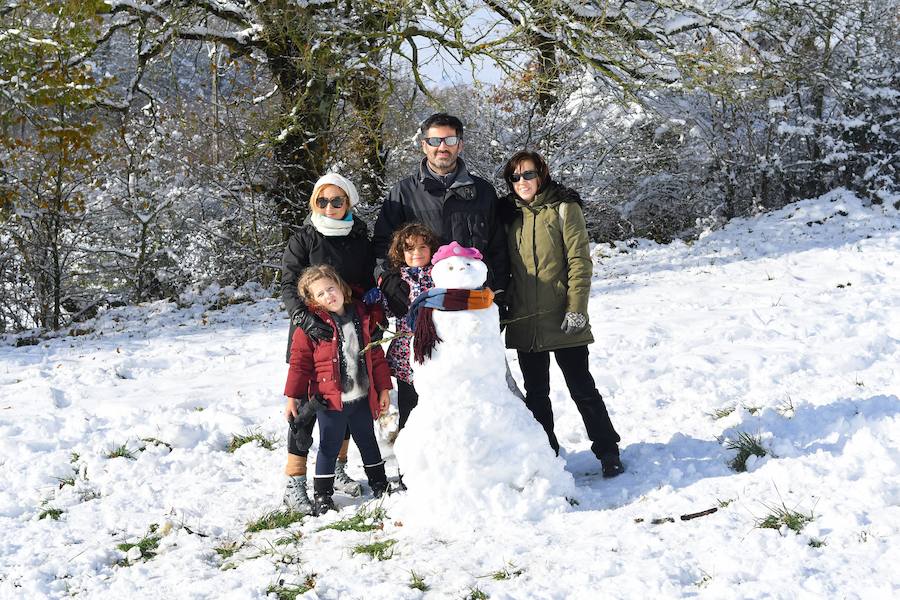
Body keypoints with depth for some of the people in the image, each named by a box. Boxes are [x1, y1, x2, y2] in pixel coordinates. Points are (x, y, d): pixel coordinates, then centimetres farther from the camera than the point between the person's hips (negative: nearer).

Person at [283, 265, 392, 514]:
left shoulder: (363, 318, 2)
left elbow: (376, 356, 8)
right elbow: (299, 363, -7)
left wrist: (383, 388, 9)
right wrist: (292, 396, -9)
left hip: (362, 398, 4)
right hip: (330, 400, -4)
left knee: (368, 442, 20)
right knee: (329, 447, 3)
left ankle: (379, 483, 36)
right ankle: (322, 494, 16)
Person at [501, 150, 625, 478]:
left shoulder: (563, 208, -4)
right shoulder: (511, 215, 10)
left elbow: (580, 261, -9)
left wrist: (577, 308, -16)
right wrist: (503, 310, 12)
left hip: (561, 321, -5)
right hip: (524, 324, 5)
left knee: (581, 387, 1)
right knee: (536, 393, 12)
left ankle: (607, 451, 11)